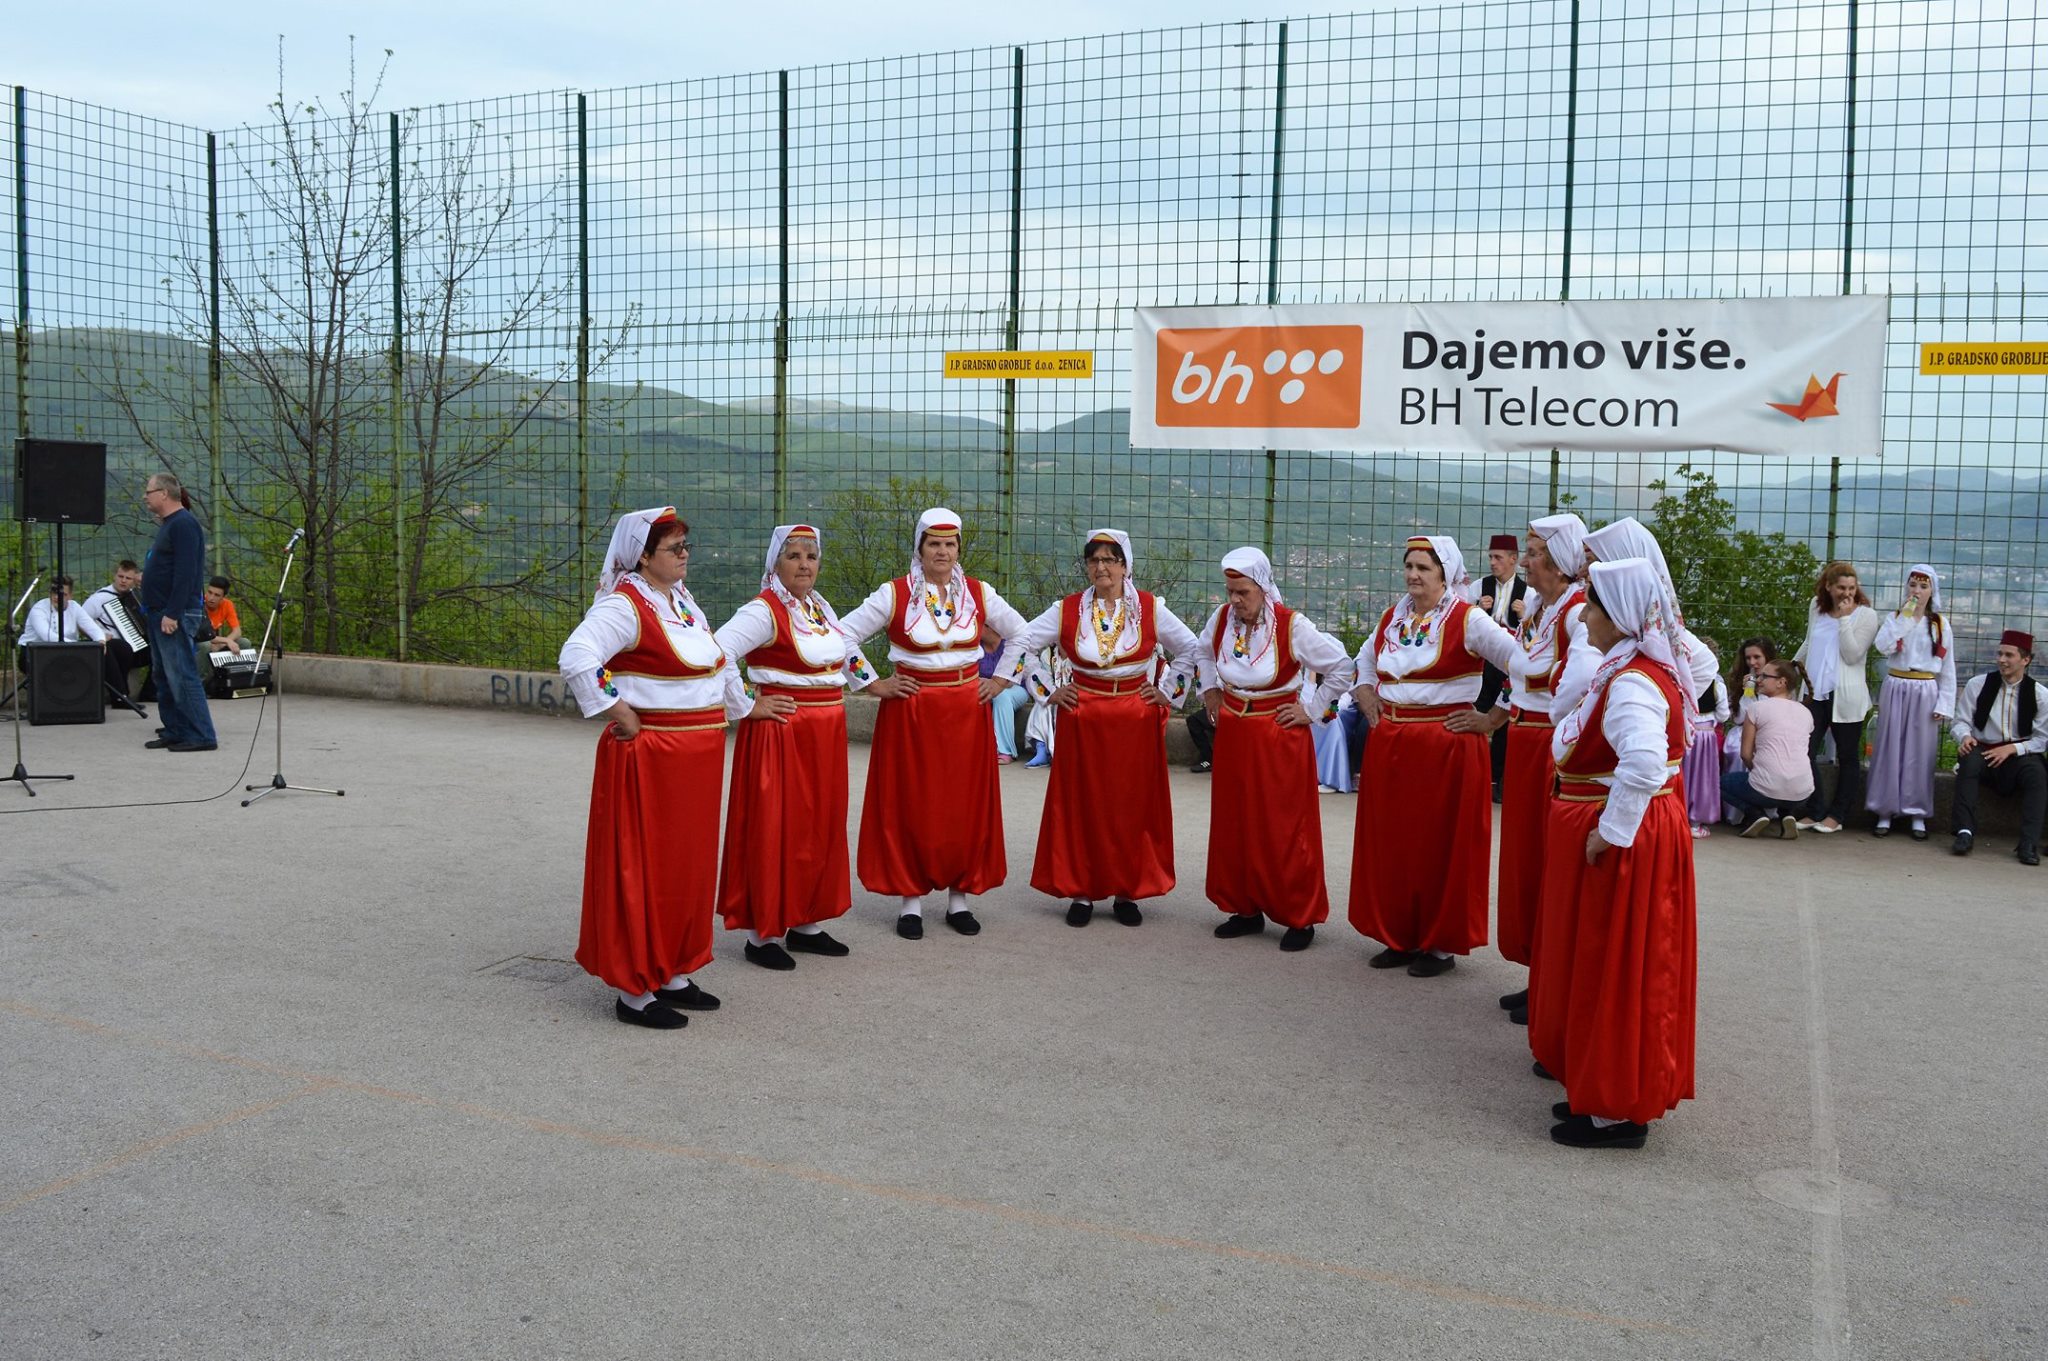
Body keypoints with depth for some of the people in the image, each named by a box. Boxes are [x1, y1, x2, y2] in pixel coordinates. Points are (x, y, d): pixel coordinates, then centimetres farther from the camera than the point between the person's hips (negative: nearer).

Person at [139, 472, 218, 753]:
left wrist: (172, 613, -24)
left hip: (176, 615, -11)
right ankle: (175, 732, 17)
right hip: (160, 614, 11)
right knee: (164, 677, 12)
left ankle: (201, 736, -10)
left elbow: (185, 572, -21)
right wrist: (156, 611, 19)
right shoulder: (168, 525, 19)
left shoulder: (183, 524, -13)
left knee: (182, 677, -11)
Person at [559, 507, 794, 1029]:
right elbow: (577, 658, -29)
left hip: (697, 759, 9)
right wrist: (614, 711, -22)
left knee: (688, 866, 15)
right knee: (644, 868, -1)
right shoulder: (625, 605, -15)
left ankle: (672, 972, 28)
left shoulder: (682, 599, 14)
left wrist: (744, 706, 27)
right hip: (649, 756, -9)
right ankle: (634, 991, 9)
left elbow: (718, 659, 27)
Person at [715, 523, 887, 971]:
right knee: (775, 831, -3)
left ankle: (806, 924, 24)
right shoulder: (763, 611, -13)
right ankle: (763, 934, 7)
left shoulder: (820, 607, 12)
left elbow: (845, 649, 31)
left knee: (821, 829, 13)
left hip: (826, 734, 8)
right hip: (781, 733, -8)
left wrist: (874, 684, 28)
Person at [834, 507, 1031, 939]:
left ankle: (959, 898, 18)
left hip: (967, 710, 2)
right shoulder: (894, 594, -5)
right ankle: (911, 900, 13)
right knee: (910, 805, 2)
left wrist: (1001, 681, 5)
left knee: (966, 805, 6)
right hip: (911, 710, -2)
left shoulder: (978, 593, 3)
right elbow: (843, 635, -4)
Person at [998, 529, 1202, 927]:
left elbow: (1192, 650, 9)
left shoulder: (1151, 609, -1)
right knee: (1081, 804, 4)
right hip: (1082, 720, 0)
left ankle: (1127, 891, 16)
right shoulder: (1068, 611, -1)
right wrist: (1048, 691, 1)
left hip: (1137, 721, 0)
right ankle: (1081, 890, 14)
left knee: (1133, 805, 5)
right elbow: (1019, 644, 5)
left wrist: (1168, 692, 3)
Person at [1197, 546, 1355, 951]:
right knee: (1234, 825, 10)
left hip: (1279, 736, -5)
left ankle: (1300, 918, 11)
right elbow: (1203, 652, 22)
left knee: (1284, 829, 0)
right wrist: (1210, 691, 12)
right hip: (1233, 734, 5)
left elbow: (1342, 667, -9)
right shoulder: (1221, 618, -2)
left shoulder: (1292, 626, -17)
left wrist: (1312, 710, -9)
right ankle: (1245, 908, 22)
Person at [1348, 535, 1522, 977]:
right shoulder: (1392, 617, 9)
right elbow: (1366, 660, 29)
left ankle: (1442, 944, 13)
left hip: (1447, 746, -6)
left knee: (1441, 844, 2)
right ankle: (1399, 936, 22)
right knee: (1392, 841, 10)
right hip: (1389, 745, 6)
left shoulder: (1467, 620, -10)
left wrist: (1494, 719, -12)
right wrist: (1366, 694, 13)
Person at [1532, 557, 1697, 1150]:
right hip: (1631, 833, 10)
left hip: (1622, 841, -10)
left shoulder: (1631, 683, -23)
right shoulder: (1646, 669, 9)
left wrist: (1611, 831, -26)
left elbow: (1642, 765, -37)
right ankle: (1606, 1090, 29)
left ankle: (1617, 1112, 10)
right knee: (1607, 968, 18)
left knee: (1613, 971, -1)